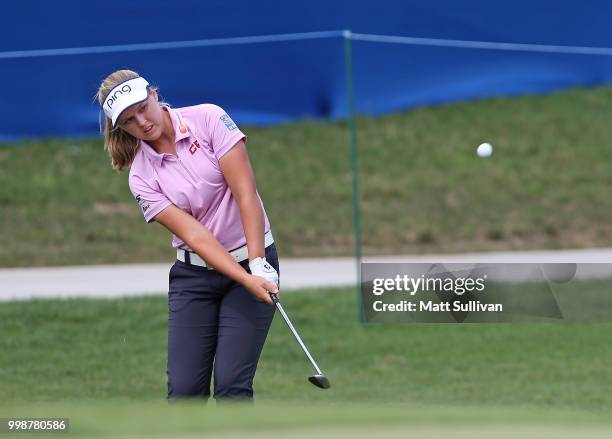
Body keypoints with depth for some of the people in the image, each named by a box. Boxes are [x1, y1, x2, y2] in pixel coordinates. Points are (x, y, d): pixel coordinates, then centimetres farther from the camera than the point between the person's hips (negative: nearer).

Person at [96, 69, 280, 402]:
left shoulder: (208, 119, -9)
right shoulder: (141, 177, -3)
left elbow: (245, 193, -13)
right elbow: (193, 233, -13)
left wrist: (257, 265, -21)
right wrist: (245, 279, -26)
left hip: (253, 262, -2)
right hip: (193, 274, 2)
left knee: (232, 386, -11)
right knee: (184, 389, -4)